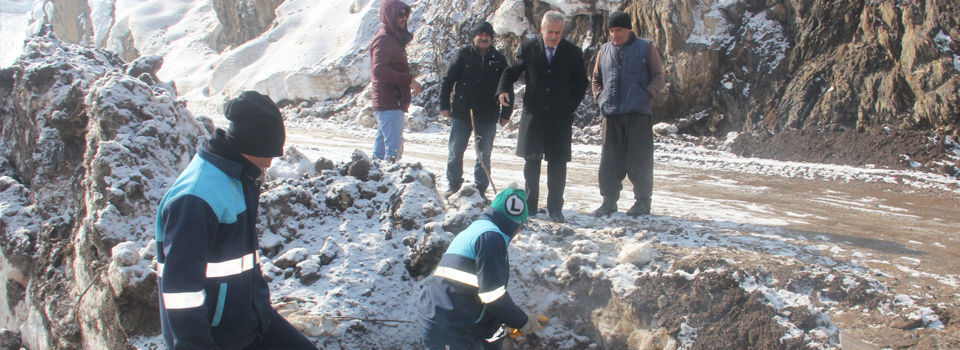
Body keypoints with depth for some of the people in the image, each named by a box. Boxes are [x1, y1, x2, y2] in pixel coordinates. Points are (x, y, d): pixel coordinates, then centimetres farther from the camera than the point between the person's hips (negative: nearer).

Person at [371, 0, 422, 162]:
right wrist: (409, 80, -27)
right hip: (389, 104, -10)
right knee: (394, 147, -14)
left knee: (382, 145, 14)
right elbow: (379, 69, -26)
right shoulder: (384, 39, -12)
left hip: (393, 102, 10)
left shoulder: (394, 38, 20)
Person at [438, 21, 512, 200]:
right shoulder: (463, 54, 0)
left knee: (484, 156, 6)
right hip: (462, 113, -1)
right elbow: (447, 80, 2)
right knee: (455, 152, 6)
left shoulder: (498, 59, 5)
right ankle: (453, 185, 20)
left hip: (488, 117, 1)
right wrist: (444, 106, -1)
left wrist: (506, 114, 6)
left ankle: (480, 189, 16)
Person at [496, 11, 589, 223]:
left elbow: (581, 82, 9)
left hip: (561, 117, -1)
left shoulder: (573, 52, 3)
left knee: (557, 163, 0)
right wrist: (504, 90, -10)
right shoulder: (528, 49, 4)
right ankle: (530, 205, 15)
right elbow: (511, 72, 9)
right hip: (533, 114, 1)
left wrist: (572, 105, -1)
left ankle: (555, 207, 9)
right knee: (532, 161, 6)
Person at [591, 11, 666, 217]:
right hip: (611, 114, 4)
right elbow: (596, 78, 23)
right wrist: (600, 97, 7)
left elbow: (659, 78, 3)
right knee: (609, 160, 5)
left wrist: (647, 95, -11)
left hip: (638, 114, -3)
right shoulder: (604, 51, 14)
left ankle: (642, 202, 9)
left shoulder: (646, 49, 3)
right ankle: (609, 201, 15)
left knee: (639, 160, -1)